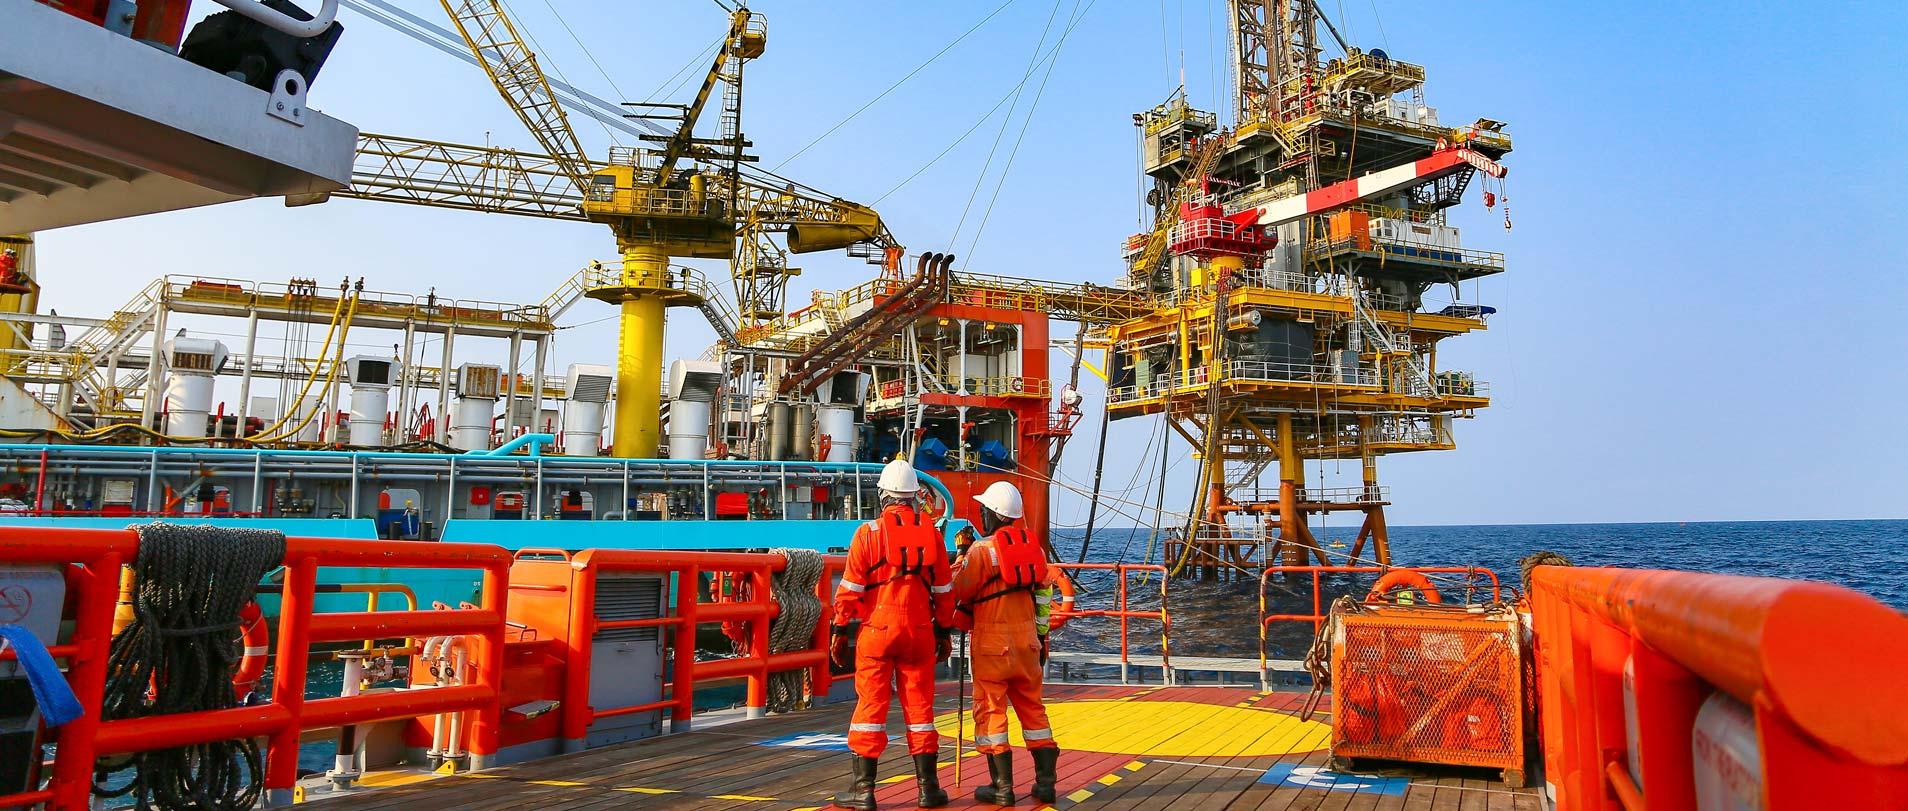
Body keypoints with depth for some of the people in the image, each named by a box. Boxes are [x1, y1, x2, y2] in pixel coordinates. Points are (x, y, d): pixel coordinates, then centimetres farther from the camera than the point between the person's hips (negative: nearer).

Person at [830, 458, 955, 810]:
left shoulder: (869, 532, -6)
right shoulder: (931, 533, 4)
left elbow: (850, 589, -6)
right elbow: (943, 590, 8)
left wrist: (839, 631, 2)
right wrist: (945, 632, 17)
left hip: (877, 630, -3)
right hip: (919, 632, 3)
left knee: (871, 706, 3)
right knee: (920, 707, 10)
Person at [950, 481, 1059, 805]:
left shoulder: (982, 549, -11)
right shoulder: (1034, 547, 7)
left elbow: (959, 594, -4)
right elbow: (1044, 596, 12)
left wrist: (960, 560, 10)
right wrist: (1041, 637, 20)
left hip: (992, 643, -5)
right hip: (1027, 639, 6)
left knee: (990, 709, 3)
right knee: (1033, 708, 13)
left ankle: (1002, 785, 4)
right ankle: (1045, 781, 15)